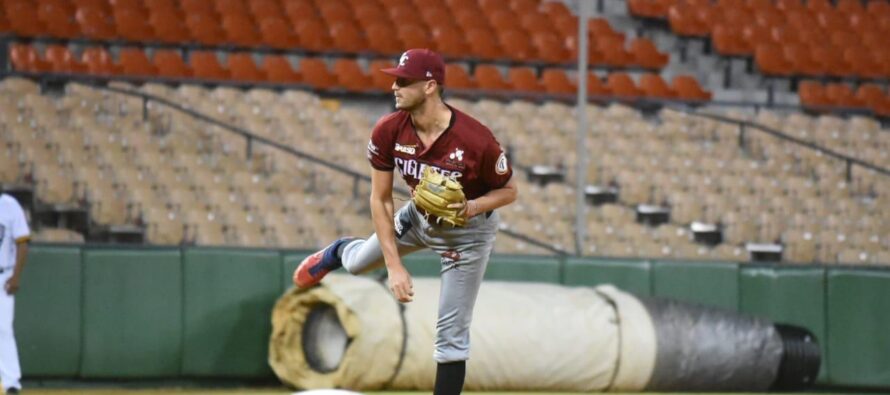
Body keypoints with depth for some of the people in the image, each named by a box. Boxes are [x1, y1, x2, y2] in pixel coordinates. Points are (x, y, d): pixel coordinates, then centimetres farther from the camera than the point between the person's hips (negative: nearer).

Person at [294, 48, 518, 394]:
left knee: (451, 333, -5)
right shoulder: (388, 132, -24)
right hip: (419, 217, 4)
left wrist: (472, 207, -37)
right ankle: (339, 252, 65)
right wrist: (394, 266, -18)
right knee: (357, 263, 26)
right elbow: (380, 200, -14)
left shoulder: (476, 140, -35)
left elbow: (509, 191, -17)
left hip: (468, 231, -4)